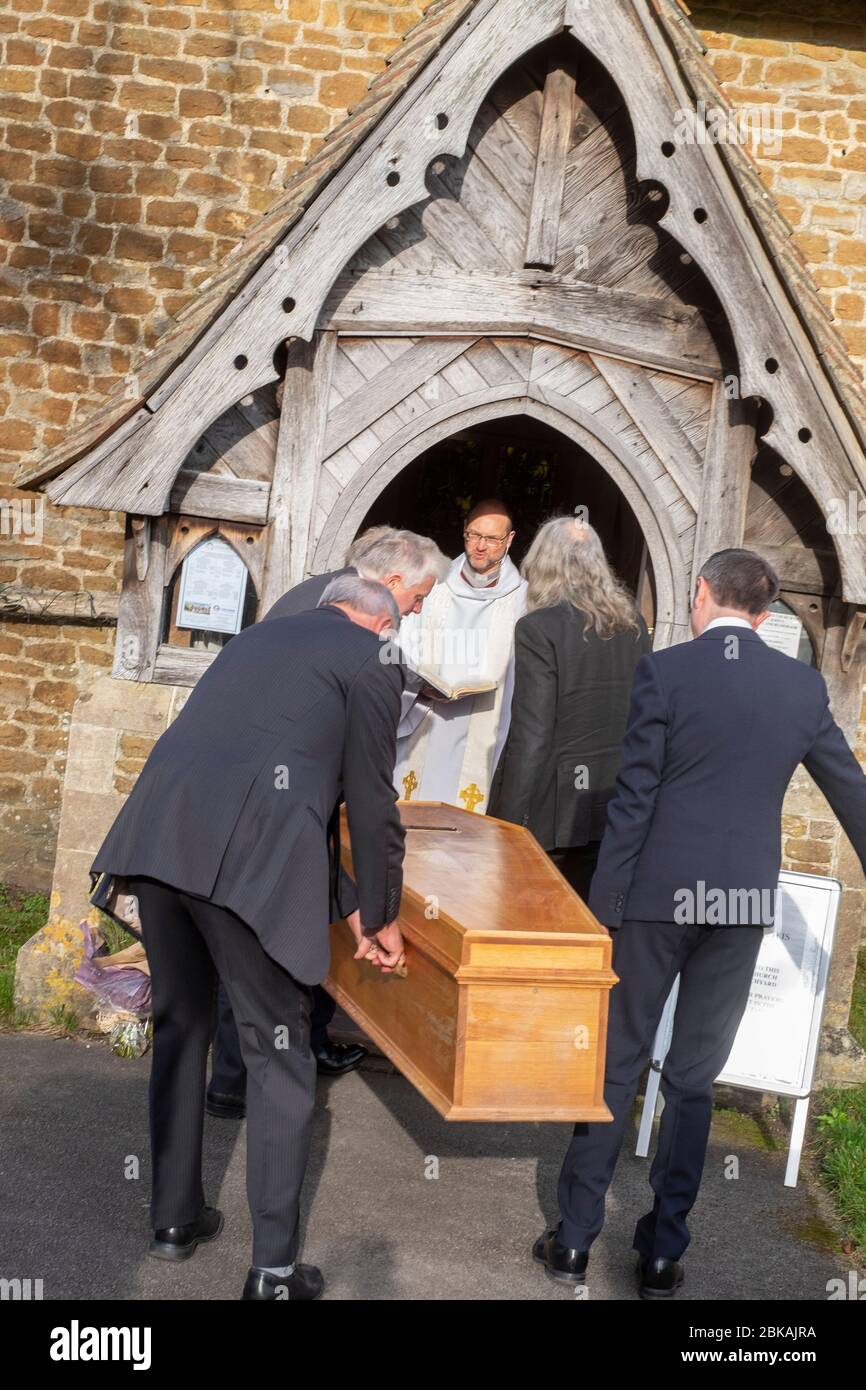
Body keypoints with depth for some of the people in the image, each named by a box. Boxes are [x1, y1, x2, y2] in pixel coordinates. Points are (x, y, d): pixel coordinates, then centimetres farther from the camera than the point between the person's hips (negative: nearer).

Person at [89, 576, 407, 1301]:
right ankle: (273, 1272, 9)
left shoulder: (258, 636, 29)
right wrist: (379, 916, 21)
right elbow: (373, 805, 7)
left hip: (158, 834, 7)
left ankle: (175, 1216, 33)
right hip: (248, 857, -6)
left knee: (180, 1027, 21)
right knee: (278, 1056, 5)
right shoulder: (373, 660, 9)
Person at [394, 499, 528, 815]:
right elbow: (405, 655, 5)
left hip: (480, 741, -2)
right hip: (423, 737, 2)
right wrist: (424, 687, -14)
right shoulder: (434, 586, 6)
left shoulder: (521, 598, 0)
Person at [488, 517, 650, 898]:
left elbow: (530, 737, -17)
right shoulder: (633, 624, 5)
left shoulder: (539, 629, -14)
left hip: (555, 807, -6)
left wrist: (509, 820, -12)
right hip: (612, 807, 6)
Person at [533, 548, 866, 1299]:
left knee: (615, 1065, 9)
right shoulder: (804, 683, 3)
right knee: (694, 1078, 13)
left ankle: (575, 1238, 17)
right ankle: (663, 1251, 19)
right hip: (745, 903, 3)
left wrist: (602, 910, -5)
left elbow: (632, 801, -11)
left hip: (660, 895, -3)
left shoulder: (665, 670, -9)